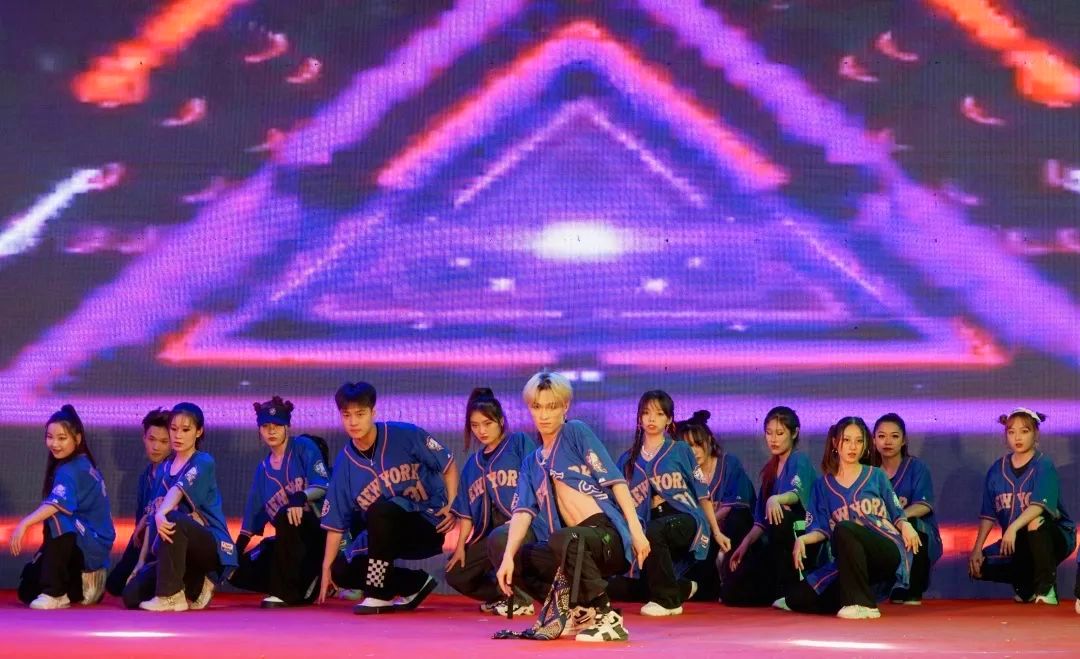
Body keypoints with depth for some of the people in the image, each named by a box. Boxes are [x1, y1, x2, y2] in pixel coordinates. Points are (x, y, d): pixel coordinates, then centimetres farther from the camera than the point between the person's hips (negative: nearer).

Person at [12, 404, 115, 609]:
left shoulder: (72, 470, -20)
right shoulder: (80, 464, 9)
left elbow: (58, 504, -38)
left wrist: (24, 524, -51)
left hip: (93, 545, -9)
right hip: (77, 544, 9)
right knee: (27, 590, 8)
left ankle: (55, 593, -29)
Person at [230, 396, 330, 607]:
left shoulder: (304, 447, -2)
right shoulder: (263, 469, 15)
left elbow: (323, 486, -15)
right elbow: (253, 517, 15)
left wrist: (300, 497, -35)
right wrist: (236, 551, 7)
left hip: (319, 531, -6)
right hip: (290, 541, 7)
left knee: (285, 516, -37)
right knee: (240, 571, -9)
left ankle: (285, 592, -27)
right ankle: (307, 584, 4)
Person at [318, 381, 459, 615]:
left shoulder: (405, 435, -11)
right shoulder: (345, 463, -1)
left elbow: (448, 465, -1)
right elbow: (335, 522, 0)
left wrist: (452, 505, -15)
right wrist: (326, 568, -5)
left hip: (429, 527, -5)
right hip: (390, 537, 5)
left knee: (380, 509, -33)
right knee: (342, 570, -13)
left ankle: (379, 595, -25)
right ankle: (415, 584, 5)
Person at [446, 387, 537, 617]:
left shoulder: (519, 443, 0)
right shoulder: (472, 464, 17)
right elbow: (467, 513, 15)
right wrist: (460, 546, 5)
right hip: (487, 533, 7)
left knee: (499, 540, -38)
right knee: (456, 575, -2)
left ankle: (521, 599, -16)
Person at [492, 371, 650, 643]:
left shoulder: (576, 432, 3)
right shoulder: (531, 464, 19)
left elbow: (614, 479, -6)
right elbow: (523, 512, 6)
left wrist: (635, 529, -17)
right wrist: (508, 557, -11)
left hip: (610, 536, -7)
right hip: (579, 547, 7)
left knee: (563, 539, -36)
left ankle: (607, 619, -23)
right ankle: (575, 612, 3)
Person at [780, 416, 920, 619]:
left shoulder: (876, 476, 10)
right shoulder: (823, 484, 15)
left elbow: (897, 514, 10)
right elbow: (821, 528, 10)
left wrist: (905, 525, -13)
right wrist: (802, 539, -11)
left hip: (888, 551, -3)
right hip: (849, 561, 3)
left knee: (844, 528, -34)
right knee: (798, 598, -15)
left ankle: (862, 603, -30)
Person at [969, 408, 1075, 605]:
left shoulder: (1044, 466, -12)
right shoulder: (997, 470, 5)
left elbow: (1039, 505, -28)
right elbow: (988, 514, 4)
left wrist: (1013, 528, -42)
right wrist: (978, 549, -7)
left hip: (1052, 538, -5)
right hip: (1016, 544, 5)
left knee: (1035, 521, -37)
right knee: (978, 566, -15)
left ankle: (1046, 588, -24)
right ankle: (1027, 583, 7)